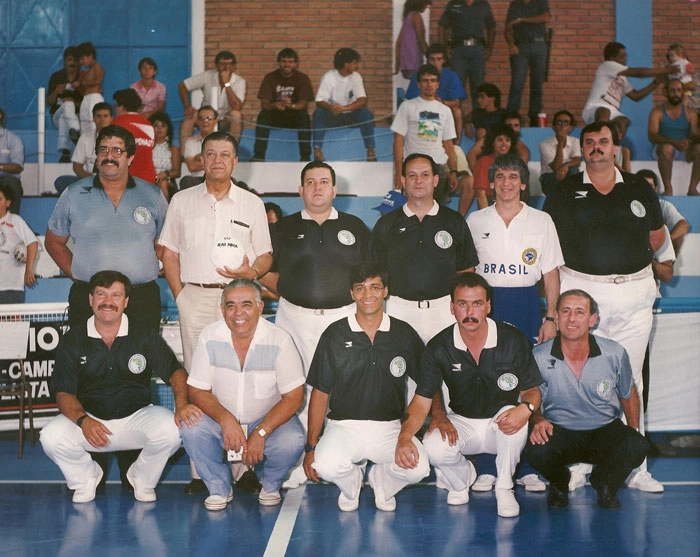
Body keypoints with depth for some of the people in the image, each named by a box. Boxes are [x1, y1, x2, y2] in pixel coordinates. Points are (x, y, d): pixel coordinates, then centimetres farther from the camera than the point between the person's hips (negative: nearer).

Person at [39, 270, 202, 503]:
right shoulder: (72, 341, 0)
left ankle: (142, 481, 3)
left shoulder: (145, 337, -2)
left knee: (171, 429, -30)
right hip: (90, 418, 1)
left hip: (136, 416, -1)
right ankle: (85, 479, 7)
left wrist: (181, 404, -27)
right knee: (51, 436, -27)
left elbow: (175, 371, -5)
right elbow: (64, 392, -3)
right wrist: (83, 420, -24)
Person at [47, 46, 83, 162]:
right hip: (57, 116, 1)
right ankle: (75, 133, -62)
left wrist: (76, 104, -19)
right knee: (68, 105, -33)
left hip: (77, 117, -1)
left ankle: (65, 152, -47)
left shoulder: (84, 78, 3)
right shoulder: (56, 76, 8)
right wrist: (56, 92, -14)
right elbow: (49, 102, 6)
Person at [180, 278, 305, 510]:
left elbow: (293, 397, -13)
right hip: (222, 419, 2)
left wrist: (260, 433, -25)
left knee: (291, 442, -31)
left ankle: (271, 486, 4)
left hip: (269, 419, -1)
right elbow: (198, 390, -6)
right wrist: (225, 419, -25)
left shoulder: (279, 340, -16)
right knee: (191, 429, -27)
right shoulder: (209, 337, -11)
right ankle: (219, 488, -1)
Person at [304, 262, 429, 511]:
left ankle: (382, 483, 12)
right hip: (344, 426, -1)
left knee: (417, 468, -27)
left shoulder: (404, 334, 4)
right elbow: (320, 392, 4)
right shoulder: (335, 335, 1)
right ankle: (351, 483, 9)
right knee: (326, 466, -32)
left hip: (389, 428, 1)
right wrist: (311, 447, -2)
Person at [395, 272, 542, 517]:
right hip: (461, 423, 1)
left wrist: (526, 408, -33)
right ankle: (463, 477, 10)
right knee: (433, 448, -29)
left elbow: (531, 390, -7)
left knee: (513, 415, -35)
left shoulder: (513, 340, -14)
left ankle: (504, 488, -8)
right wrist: (404, 437, -30)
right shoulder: (438, 347, -12)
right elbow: (422, 400, -12)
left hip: (501, 425, -1)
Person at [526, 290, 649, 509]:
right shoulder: (539, 357, -13)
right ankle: (559, 483, 7)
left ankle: (604, 484, 7)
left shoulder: (615, 354, -8)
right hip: (558, 432, -1)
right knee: (536, 451, -34)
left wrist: (634, 432, 8)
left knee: (637, 447, -29)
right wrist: (538, 421, -22)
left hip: (605, 430, 1)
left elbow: (628, 394, 11)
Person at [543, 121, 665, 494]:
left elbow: (657, 235, 21)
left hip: (633, 292, 2)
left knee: (630, 378, 6)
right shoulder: (565, 193, 5)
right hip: (581, 291, -2)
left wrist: (630, 263, 14)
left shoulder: (640, 190, 10)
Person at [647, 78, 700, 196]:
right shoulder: (657, 112, -1)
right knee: (667, 147, -37)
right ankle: (668, 188, -29)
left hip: (685, 151, 3)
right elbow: (652, 136, -15)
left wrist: (689, 141, -27)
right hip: (661, 150, -3)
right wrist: (674, 142, -32)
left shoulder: (690, 112, 10)